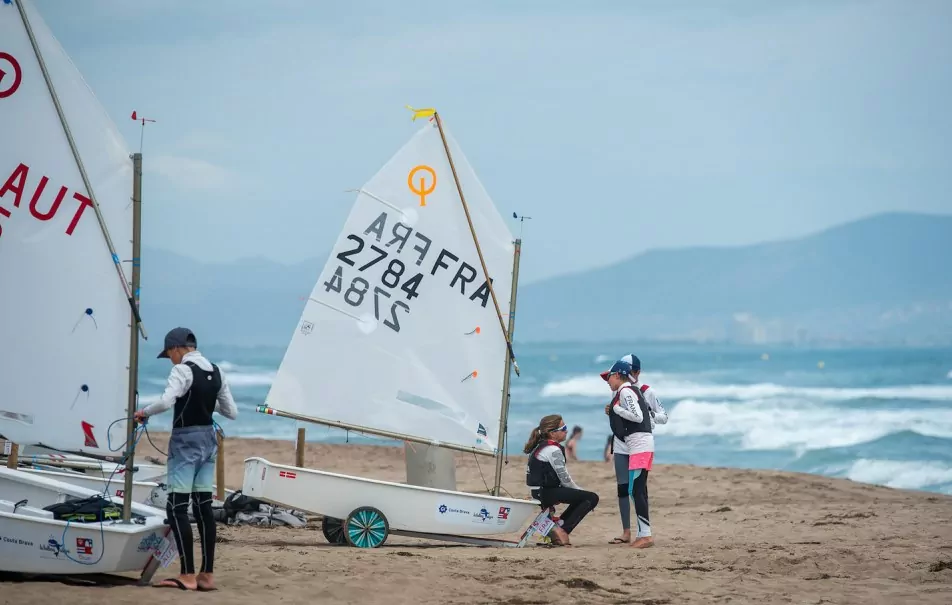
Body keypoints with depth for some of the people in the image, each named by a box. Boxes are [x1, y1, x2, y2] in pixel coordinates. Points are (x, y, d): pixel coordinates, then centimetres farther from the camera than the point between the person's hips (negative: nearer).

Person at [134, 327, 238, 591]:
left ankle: (188, 576, -9)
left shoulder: (183, 370, -13)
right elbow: (232, 412, 13)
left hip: (186, 440, -8)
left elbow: (166, 402, -28)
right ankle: (207, 574, 8)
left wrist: (145, 412, -10)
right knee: (203, 506, 9)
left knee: (177, 507, -5)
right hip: (209, 438, 8)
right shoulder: (215, 371, 10)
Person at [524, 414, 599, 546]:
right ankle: (562, 530, -11)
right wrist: (581, 491, 3)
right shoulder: (553, 450, -16)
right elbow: (565, 479, -14)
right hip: (546, 493, -10)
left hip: (538, 491, 10)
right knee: (592, 498, -11)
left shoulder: (541, 445, 14)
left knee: (581, 497, 25)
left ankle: (557, 526, 15)